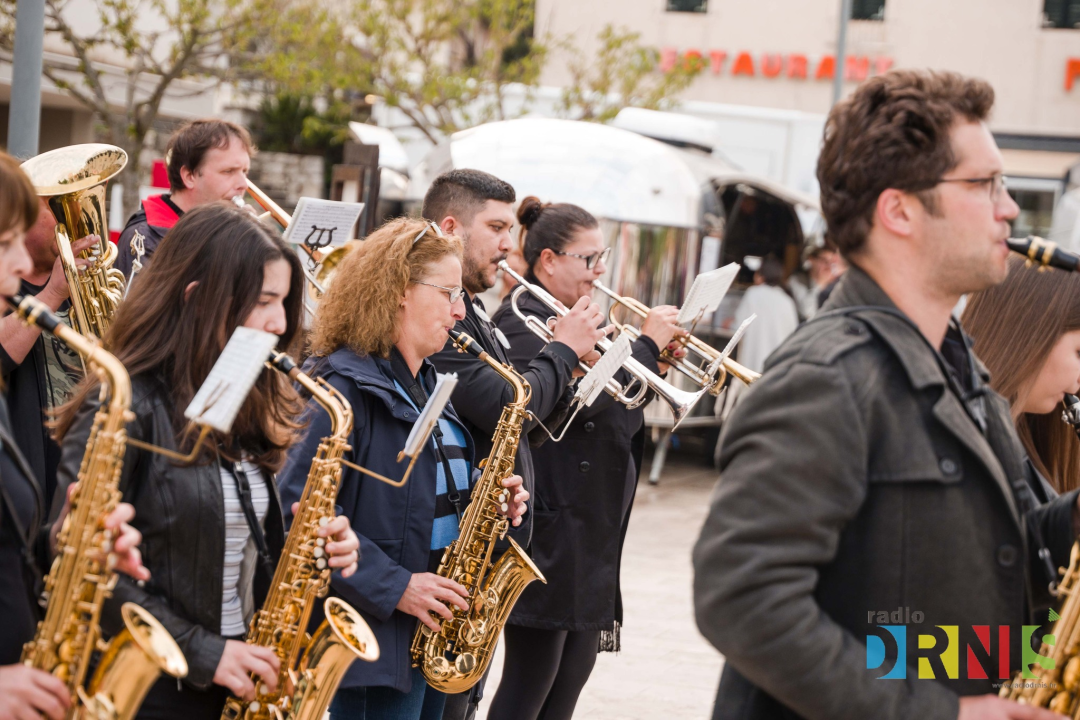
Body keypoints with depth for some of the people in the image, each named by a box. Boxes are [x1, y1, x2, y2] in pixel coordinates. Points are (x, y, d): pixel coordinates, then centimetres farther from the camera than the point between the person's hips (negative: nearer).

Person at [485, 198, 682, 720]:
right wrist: (646, 346, -18)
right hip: (550, 527, -10)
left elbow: (614, 417, 18)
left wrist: (652, 366, 1)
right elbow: (576, 400, -26)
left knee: (574, 672, 14)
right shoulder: (522, 323, -13)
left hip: (591, 529, 10)